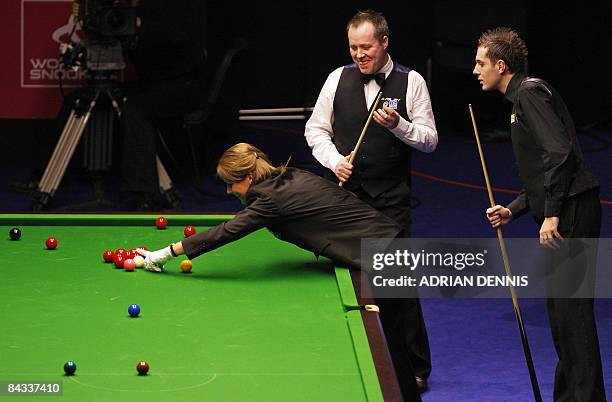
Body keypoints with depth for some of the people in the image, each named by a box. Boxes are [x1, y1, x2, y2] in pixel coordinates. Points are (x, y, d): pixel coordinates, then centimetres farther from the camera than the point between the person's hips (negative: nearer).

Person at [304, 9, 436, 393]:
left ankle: (415, 368, 5)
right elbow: (315, 129, 11)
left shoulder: (411, 82, -2)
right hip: (344, 193, 2)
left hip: (391, 200, -2)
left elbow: (430, 140, 0)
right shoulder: (339, 78, 4)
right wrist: (334, 160, -6)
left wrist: (399, 125, -18)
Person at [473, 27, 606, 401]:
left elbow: (560, 152, -21)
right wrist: (513, 210, 16)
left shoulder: (530, 93, -8)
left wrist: (552, 214, -22)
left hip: (571, 215, -11)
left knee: (572, 308, -10)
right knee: (561, 309, 13)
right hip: (564, 215, 11)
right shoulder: (523, 97, 23)